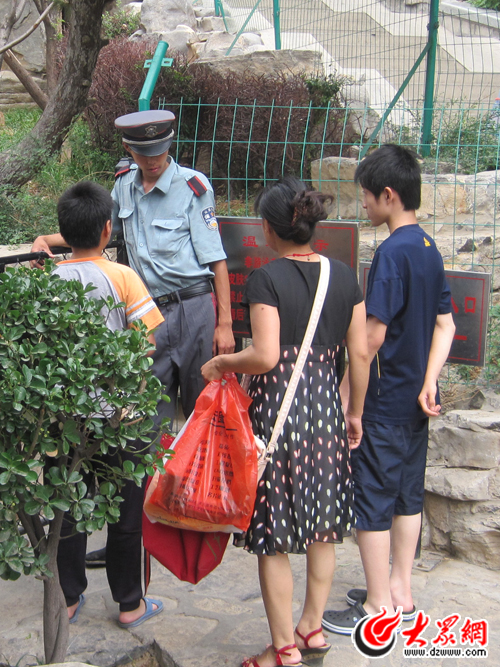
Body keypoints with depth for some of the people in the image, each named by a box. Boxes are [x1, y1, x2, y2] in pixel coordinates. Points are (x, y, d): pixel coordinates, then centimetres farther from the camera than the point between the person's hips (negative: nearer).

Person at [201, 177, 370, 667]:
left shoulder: (266, 279, -12)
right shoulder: (343, 276, 3)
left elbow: (265, 356, -21)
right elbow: (360, 354, 4)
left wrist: (220, 363, -3)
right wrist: (355, 412, 15)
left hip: (278, 410, -5)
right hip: (327, 405, 6)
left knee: (273, 538, 6)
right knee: (322, 527, 18)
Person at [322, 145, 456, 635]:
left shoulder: (392, 252, -19)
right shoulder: (429, 249, 8)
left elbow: (373, 336, -21)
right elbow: (445, 324, 8)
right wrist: (428, 382, 0)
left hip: (383, 402, -9)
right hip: (416, 401, 9)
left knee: (371, 500, 2)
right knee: (408, 494, 16)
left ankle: (379, 608, 11)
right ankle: (400, 592, 27)